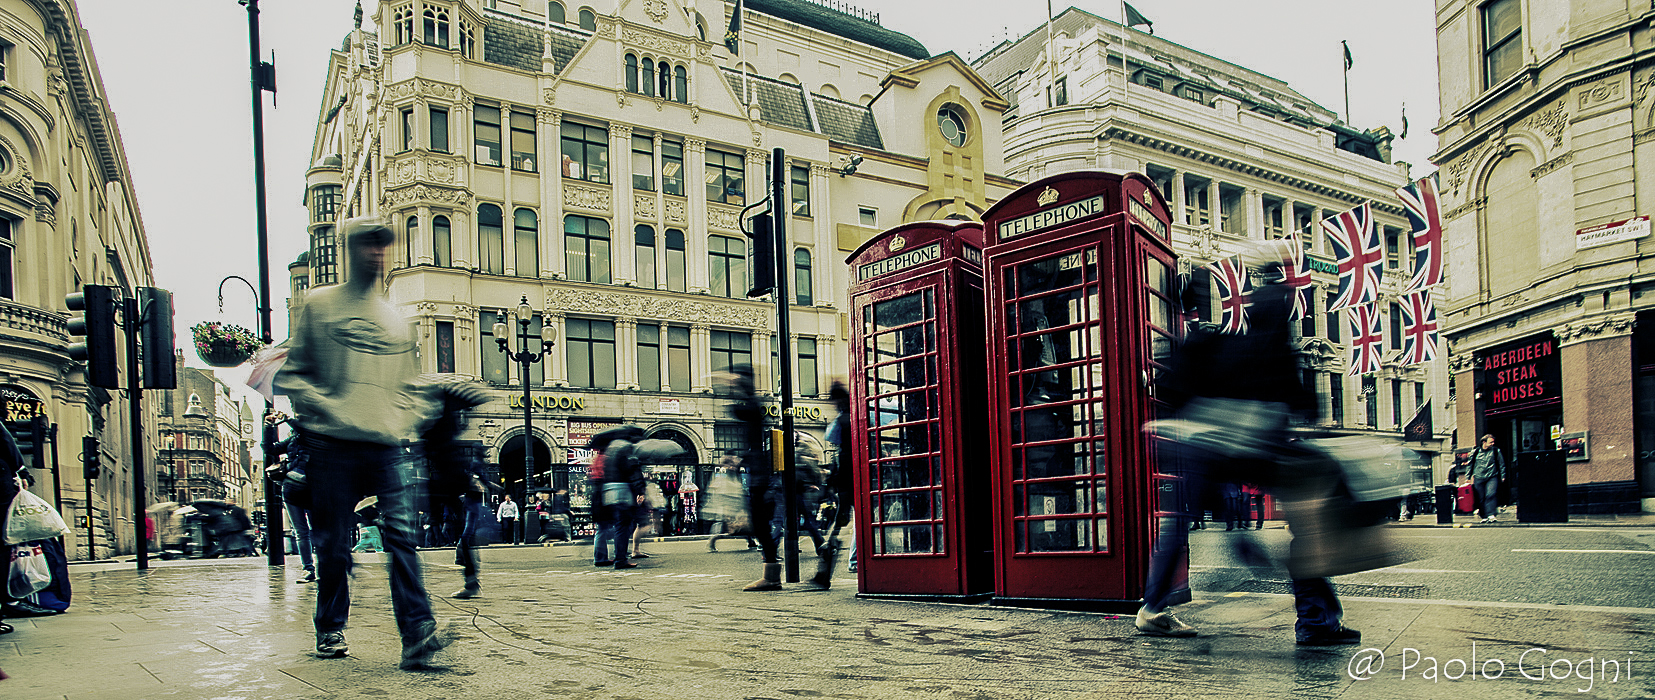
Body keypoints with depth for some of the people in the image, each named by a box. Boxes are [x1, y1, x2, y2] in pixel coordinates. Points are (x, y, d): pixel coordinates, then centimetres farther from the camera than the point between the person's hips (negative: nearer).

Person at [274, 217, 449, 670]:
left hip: (386, 446, 2)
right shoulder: (318, 306, 8)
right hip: (332, 445, -2)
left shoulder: (395, 319, 18)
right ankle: (330, 630, 24)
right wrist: (326, 407, -11)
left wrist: (414, 420, 7)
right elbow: (292, 374, 6)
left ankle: (417, 633, -18)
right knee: (334, 544, 5)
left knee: (402, 533, -12)